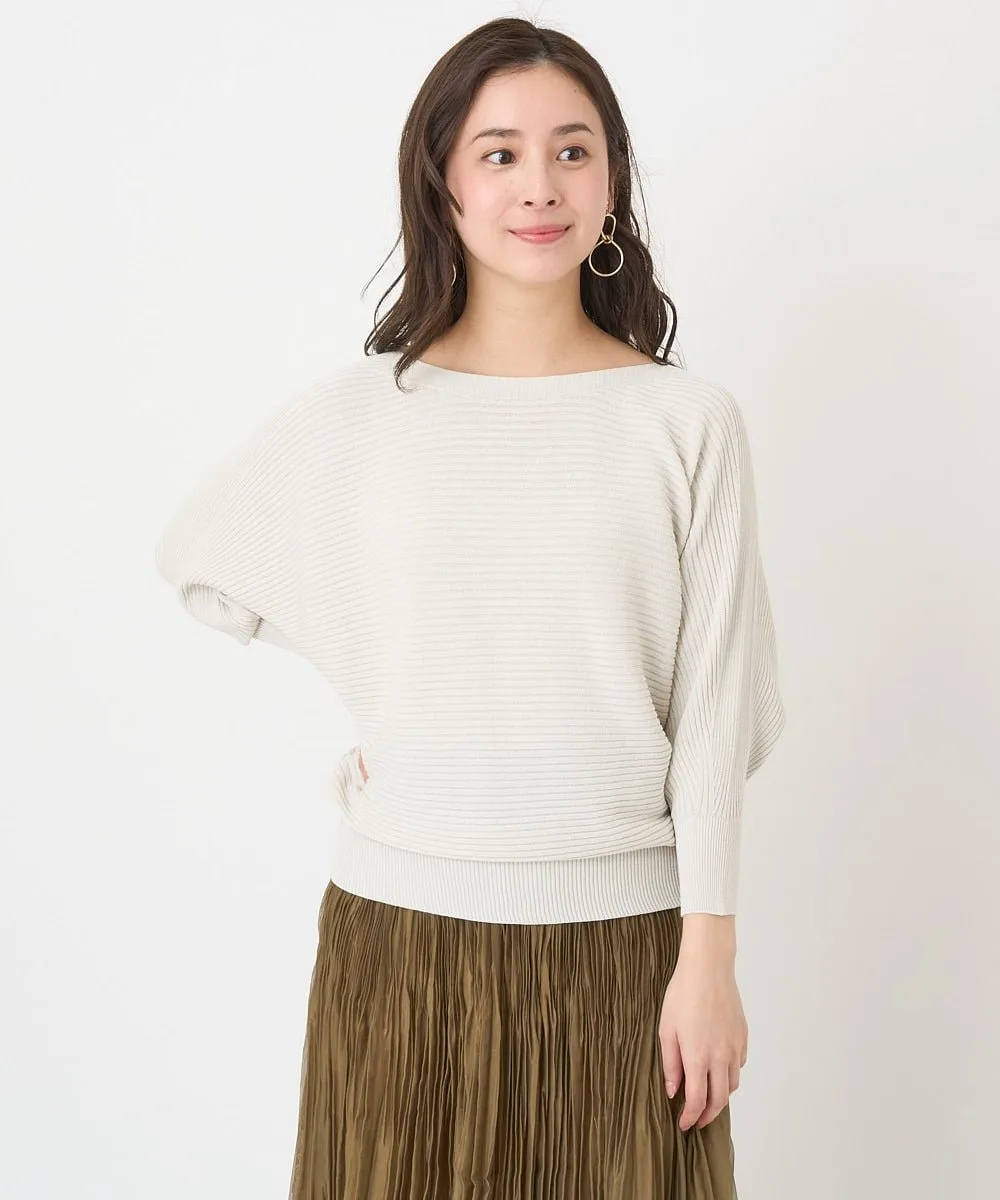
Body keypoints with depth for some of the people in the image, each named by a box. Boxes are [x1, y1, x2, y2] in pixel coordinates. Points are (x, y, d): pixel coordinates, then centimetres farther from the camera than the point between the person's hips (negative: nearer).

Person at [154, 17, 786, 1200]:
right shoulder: (356, 410, -1)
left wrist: (708, 956, -4)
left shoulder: (686, 421, -3)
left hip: (621, 927, 0)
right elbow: (193, 559, 15)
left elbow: (711, 706, -3)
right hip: (406, 918, 1)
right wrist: (342, 692, 6)